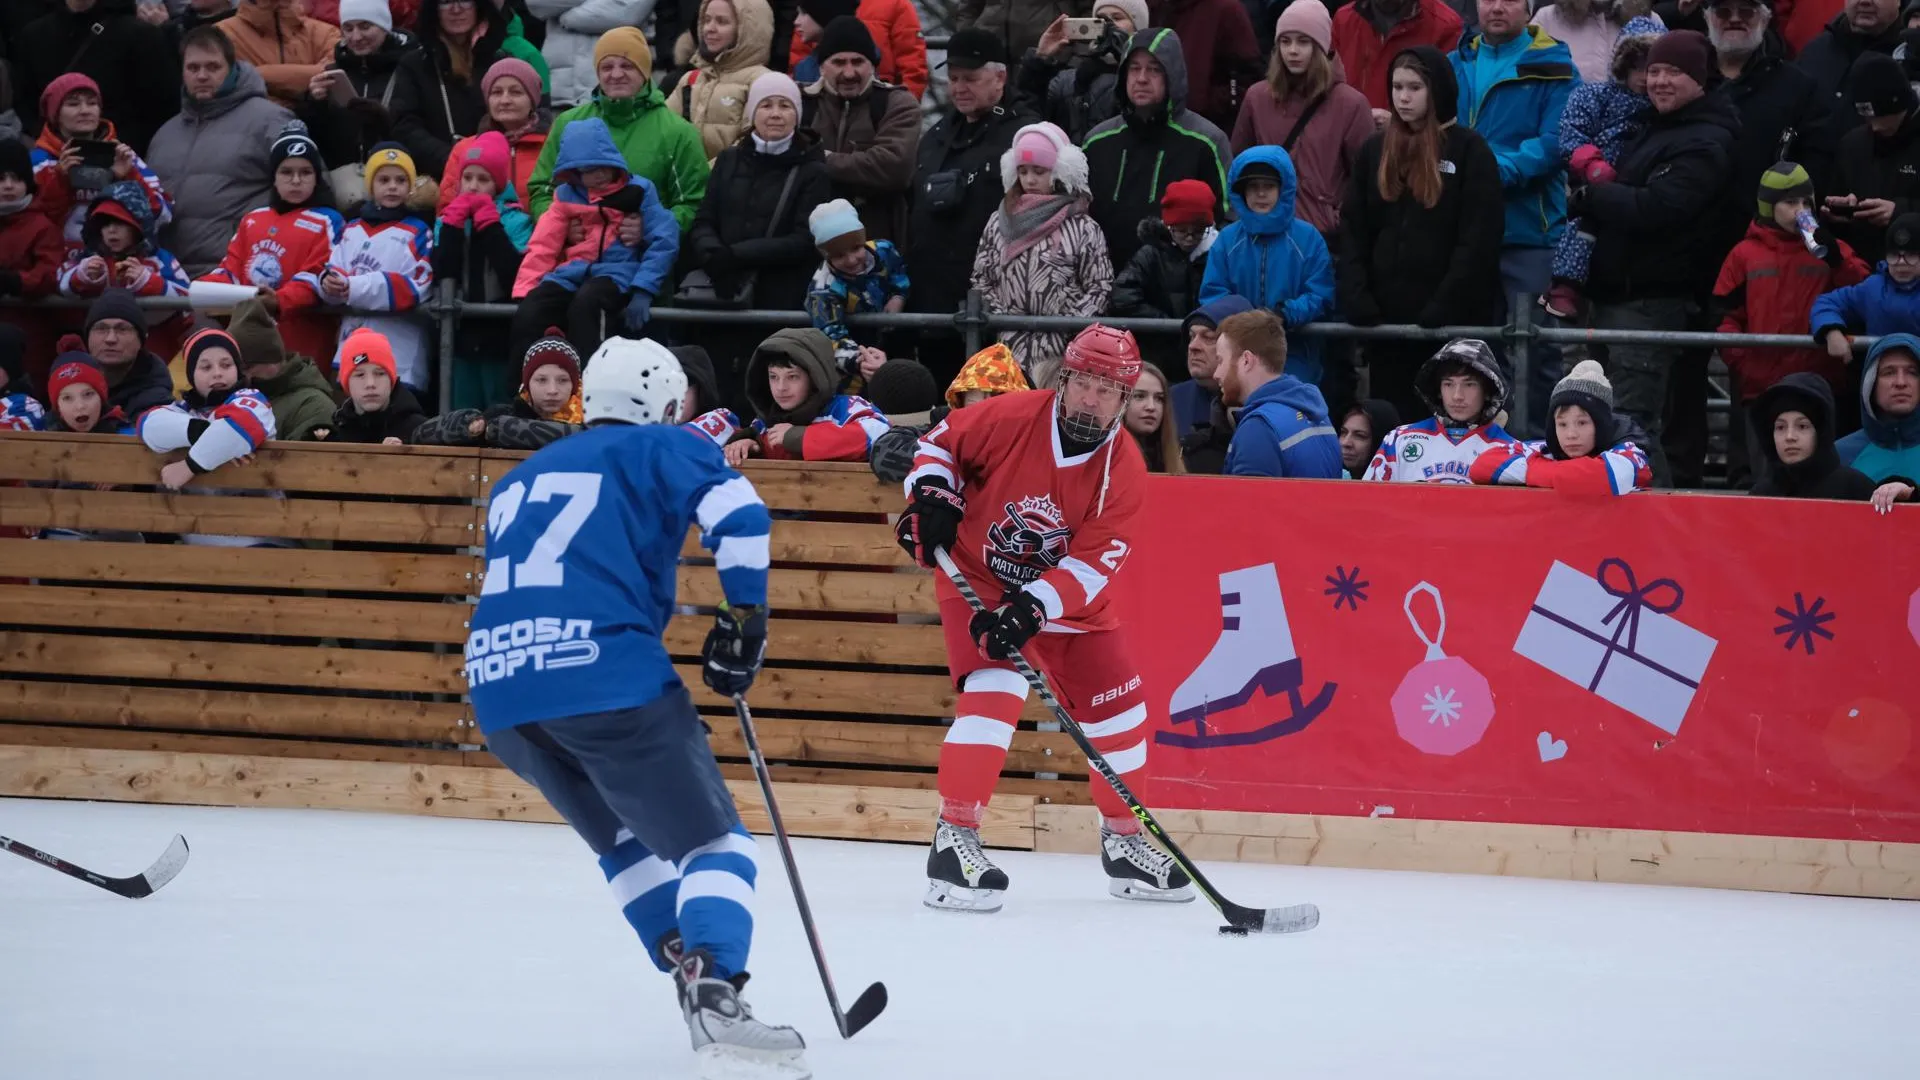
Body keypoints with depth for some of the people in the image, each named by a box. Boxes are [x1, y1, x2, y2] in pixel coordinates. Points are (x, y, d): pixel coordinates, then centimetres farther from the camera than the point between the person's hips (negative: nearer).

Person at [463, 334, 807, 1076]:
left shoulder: (520, 478, 31)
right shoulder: (660, 450, 12)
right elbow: (739, 516, -7)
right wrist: (744, 621, 2)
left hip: (497, 688, 6)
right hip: (603, 676, -6)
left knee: (629, 837, 27)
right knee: (712, 841, 0)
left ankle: (695, 977, 19)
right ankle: (714, 994, -23)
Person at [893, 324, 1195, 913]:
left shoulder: (1124, 470, -16)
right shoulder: (1008, 418, -21)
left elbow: (1091, 565, -21)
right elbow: (939, 442, -3)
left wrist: (1031, 609, -34)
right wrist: (931, 495, -21)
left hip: (1065, 595, 4)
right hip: (978, 578, -4)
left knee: (1118, 708, 5)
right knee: (995, 692, -25)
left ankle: (1124, 842, 25)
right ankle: (954, 837, -21)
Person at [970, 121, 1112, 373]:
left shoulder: (1082, 228, -2)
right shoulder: (999, 222, 11)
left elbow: (1099, 287, -2)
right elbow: (981, 280, 13)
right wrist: (1000, 318, -1)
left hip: (1064, 352, -4)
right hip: (1011, 347, 4)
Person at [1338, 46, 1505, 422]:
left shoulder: (1469, 150, 0)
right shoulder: (1375, 151, 14)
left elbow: (1478, 240, -7)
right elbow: (1353, 233, 10)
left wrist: (1440, 312, -15)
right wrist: (1359, 305, -4)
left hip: (1452, 321, -5)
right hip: (1386, 320, 5)